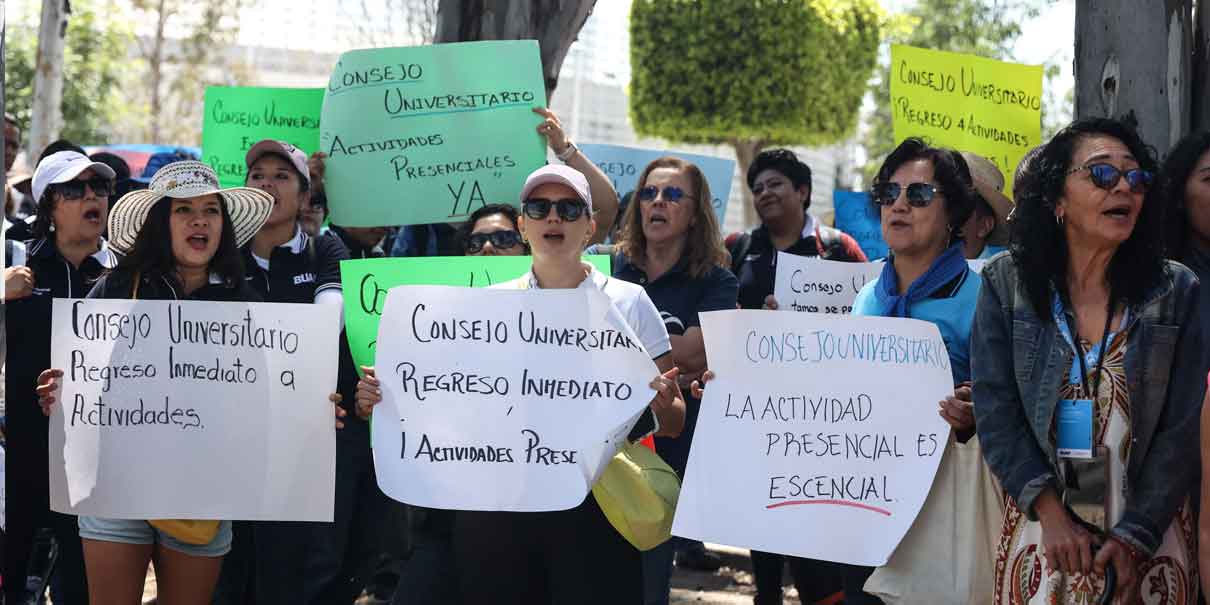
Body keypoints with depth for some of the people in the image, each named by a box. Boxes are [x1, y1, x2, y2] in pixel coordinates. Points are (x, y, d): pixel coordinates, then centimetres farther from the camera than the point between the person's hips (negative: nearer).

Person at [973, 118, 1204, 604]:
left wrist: (1135, 535, -12)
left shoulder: (1176, 292, 0)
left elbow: (1183, 430, -4)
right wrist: (1052, 515, -15)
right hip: (1041, 524, 0)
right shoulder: (1006, 285, -1)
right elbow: (996, 413, -6)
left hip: (1150, 531, 0)